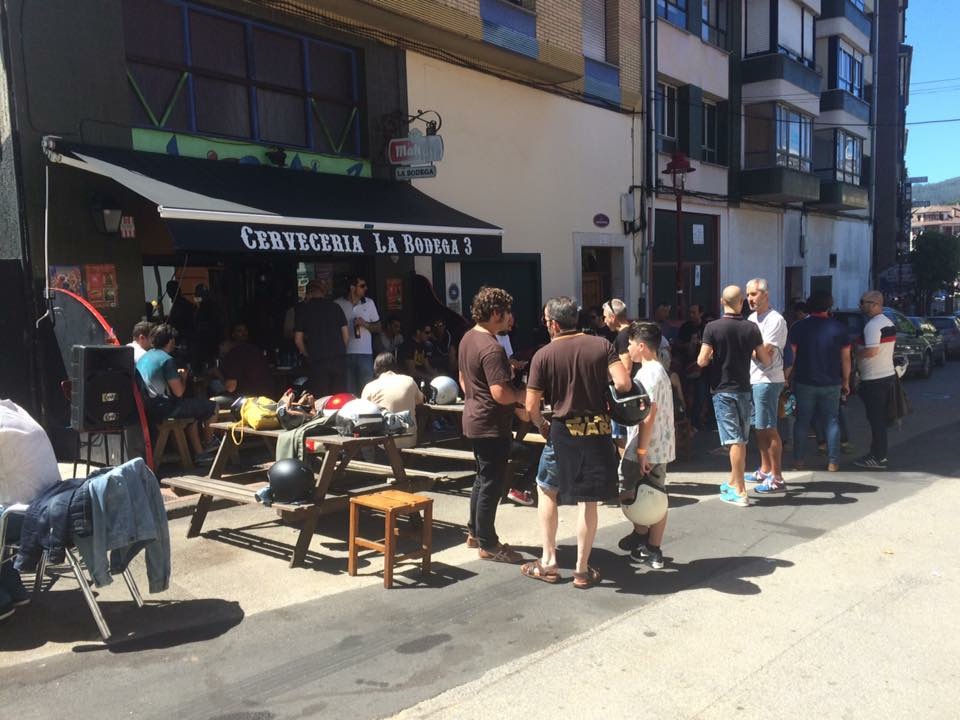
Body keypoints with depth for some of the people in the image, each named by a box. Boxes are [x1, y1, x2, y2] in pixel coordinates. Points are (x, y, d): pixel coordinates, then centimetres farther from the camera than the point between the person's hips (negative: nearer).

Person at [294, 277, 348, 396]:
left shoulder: (302, 309, 4)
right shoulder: (335, 307, 9)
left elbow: (298, 340, 1)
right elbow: (346, 336, 6)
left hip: (317, 361, -2)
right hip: (339, 359, 2)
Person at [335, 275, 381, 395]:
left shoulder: (369, 303, 9)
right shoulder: (338, 304, 1)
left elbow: (378, 327, 12)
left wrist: (365, 324, -6)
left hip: (365, 353, 1)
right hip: (345, 353, -1)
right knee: (348, 391, 1)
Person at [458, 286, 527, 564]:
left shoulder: (468, 338, 7)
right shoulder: (492, 349, -24)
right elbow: (500, 394, -29)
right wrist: (522, 395, -12)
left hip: (474, 419, 10)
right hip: (491, 425, -10)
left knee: (483, 478, 21)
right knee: (492, 483, 1)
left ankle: (474, 532, 31)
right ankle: (487, 544, 11)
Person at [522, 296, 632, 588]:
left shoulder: (543, 355, -7)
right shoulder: (602, 345, -3)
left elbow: (531, 406, -8)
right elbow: (624, 384, -12)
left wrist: (543, 427, 11)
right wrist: (600, 389, 8)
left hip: (563, 432, -1)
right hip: (598, 432, 1)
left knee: (546, 491, 18)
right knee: (588, 502, 7)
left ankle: (548, 562, 19)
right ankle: (582, 570, 15)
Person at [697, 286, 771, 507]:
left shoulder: (712, 327, -12)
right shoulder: (752, 328, -2)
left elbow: (702, 360, -15)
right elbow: (765, 360, 3)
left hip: (723, 390, -3)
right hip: (744, 389, 3)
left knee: (734, 440, -3)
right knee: (740, 439, 14)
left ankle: (739, 492, -2)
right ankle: (733, 483, 27)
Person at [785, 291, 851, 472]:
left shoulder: (798, 327, -5)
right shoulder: (838, 328, -2)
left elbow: (792, 357, -5)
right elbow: (845, 358, 1)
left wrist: (790, 379, 5)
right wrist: (846, 381, 9)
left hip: (804, 383, -1)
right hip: (831, 383, 1)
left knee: (802, 421, 8)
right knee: (831, 421, 9)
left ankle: (798, 460, 10)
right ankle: (833, 462, 8)